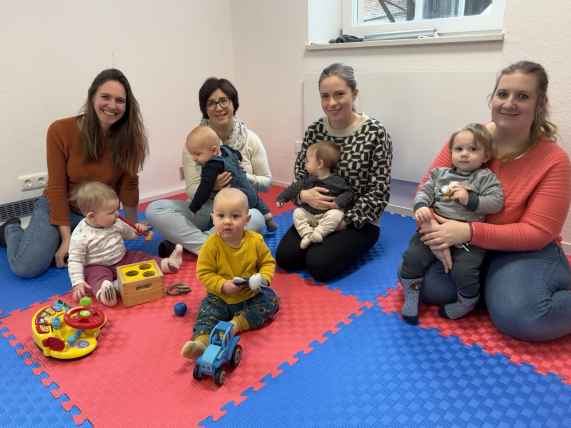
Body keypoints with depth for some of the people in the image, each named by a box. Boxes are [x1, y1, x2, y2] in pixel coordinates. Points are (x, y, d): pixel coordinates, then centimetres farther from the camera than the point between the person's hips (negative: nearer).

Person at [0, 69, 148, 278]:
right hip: (58, 208, -2)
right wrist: (67, 237, -18)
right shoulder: (61, 131, -19)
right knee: (26, 267, -19)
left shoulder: (129, 137, -15)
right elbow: (57, 188, -15)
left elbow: (128, 185, -7)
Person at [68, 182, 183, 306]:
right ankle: (102, 291, -63)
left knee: (141, 258, -7)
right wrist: (78, 282, -26)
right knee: (97, 276, -34)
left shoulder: (116, 223, -4)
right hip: (98, 267, -6)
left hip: (122, 259, 6)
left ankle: (167, 264, -14)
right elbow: (75, 261, -17)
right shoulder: (80, 235, -21)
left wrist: (138, 230, -5)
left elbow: (128, 233, 17)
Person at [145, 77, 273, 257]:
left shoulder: (251, 139, -2)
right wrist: (210, 186, -29)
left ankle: (184, 242, -25)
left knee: (256, 219, -36)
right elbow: (192, 190, -7)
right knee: (154, 209, -22)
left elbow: (267, 182, 2)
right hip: (204, 209, 1)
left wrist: (244, 177, -18)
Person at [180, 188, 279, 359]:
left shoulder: (255, 241, -12)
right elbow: (204, 273, -13)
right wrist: (222, 285, -27)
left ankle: (236, 323, -21)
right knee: (207, 310, -21)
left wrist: (263, 278, -21)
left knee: (271, 300, -13)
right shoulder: (211, 245, -18)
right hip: (221, 297, -2)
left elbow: (268, 262, 0)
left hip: (253, 294, 2)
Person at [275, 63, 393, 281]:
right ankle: (329, 243, 13)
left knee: (319, 265, -21)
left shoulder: (374, 132, -14)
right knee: (284, 257, -12)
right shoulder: (314, 130, -1)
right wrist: (304, 195, -17)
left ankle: (352, 246, 9)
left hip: (357, 222, -4)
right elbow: (299, 175, 6)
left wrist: (344, 221, -17)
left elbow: (378, 192, -13)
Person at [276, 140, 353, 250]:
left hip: (327, 214, -4)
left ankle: (319, 232, -37)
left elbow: (348, 193, -7)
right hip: (308, 214, 4)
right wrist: (282, 197, 11)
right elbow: (295, 188, 15)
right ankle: (307, 234, -27)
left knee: (337, 213, -31)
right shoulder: (308, 179, 6)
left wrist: (337, 202, -23)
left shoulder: (337, 181, -7)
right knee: (297, 212, -16)